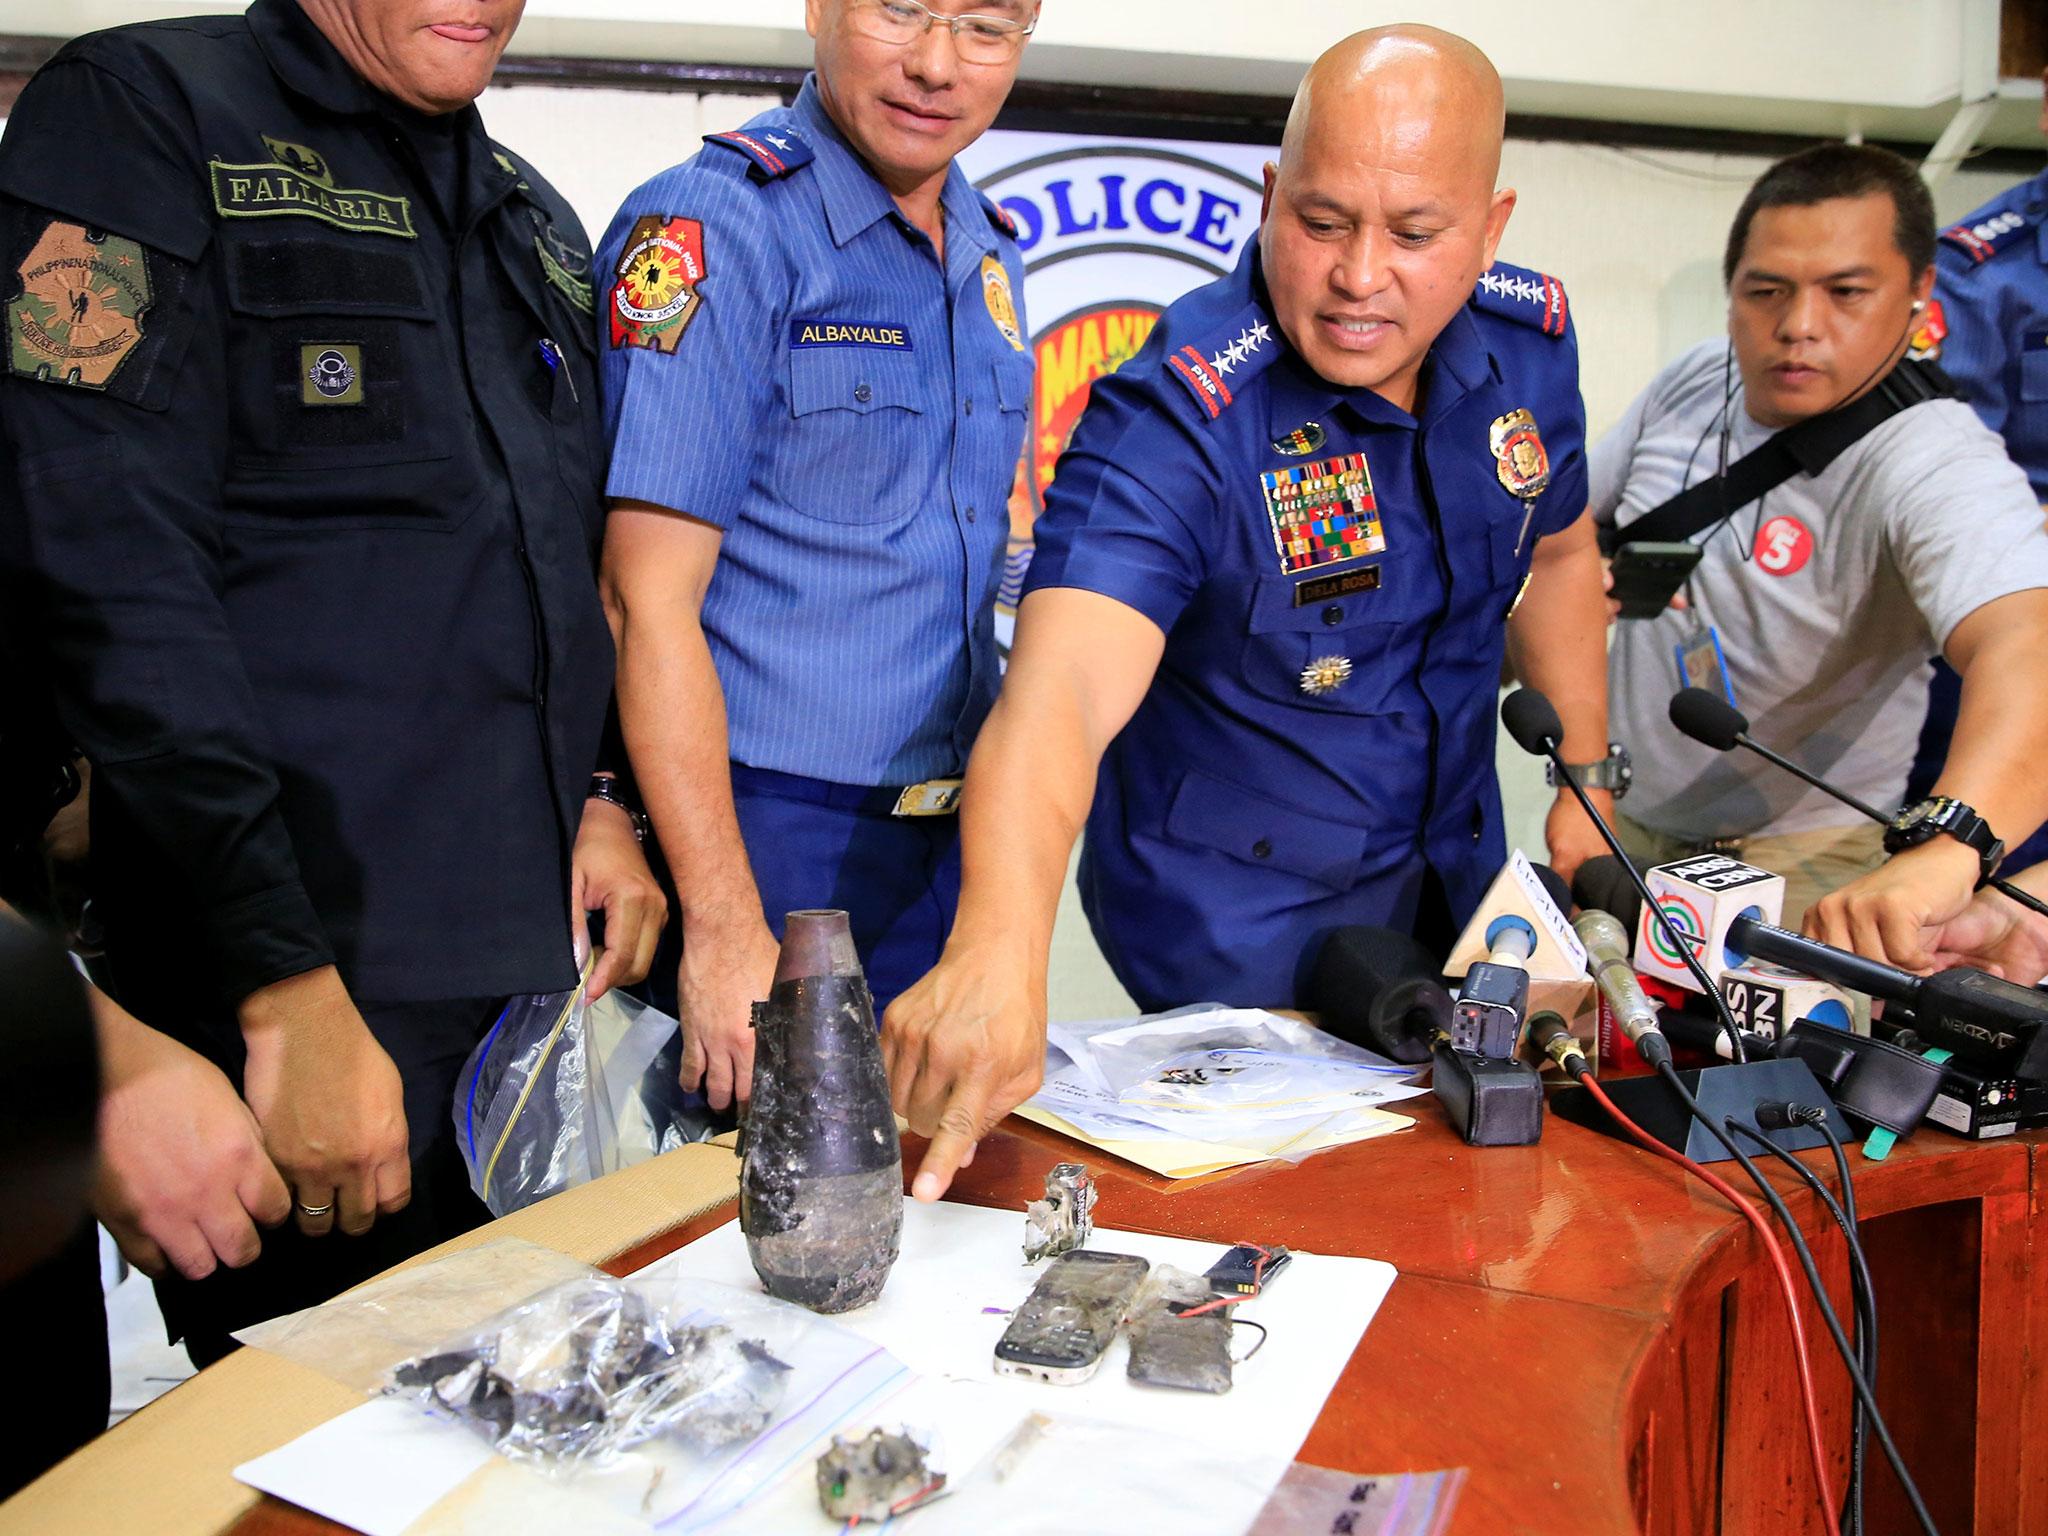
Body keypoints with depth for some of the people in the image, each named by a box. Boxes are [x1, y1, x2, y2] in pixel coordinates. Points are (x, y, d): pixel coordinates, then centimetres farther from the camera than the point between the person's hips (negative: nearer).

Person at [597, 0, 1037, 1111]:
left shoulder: (990, 258, 11)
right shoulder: (716, 230, -12)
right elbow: (648, 599, -18)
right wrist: (726, 929, -21)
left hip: (952, 849, 7)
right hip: (773, 847, -7)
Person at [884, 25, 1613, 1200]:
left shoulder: (1528, 340, -9)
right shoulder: (1175, 420, -30)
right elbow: (1062, 691, -46)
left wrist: (1588, 779, 6)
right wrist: (1000, 948, -63)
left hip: (1455, 881, 6)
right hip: (1239, 933, -6)